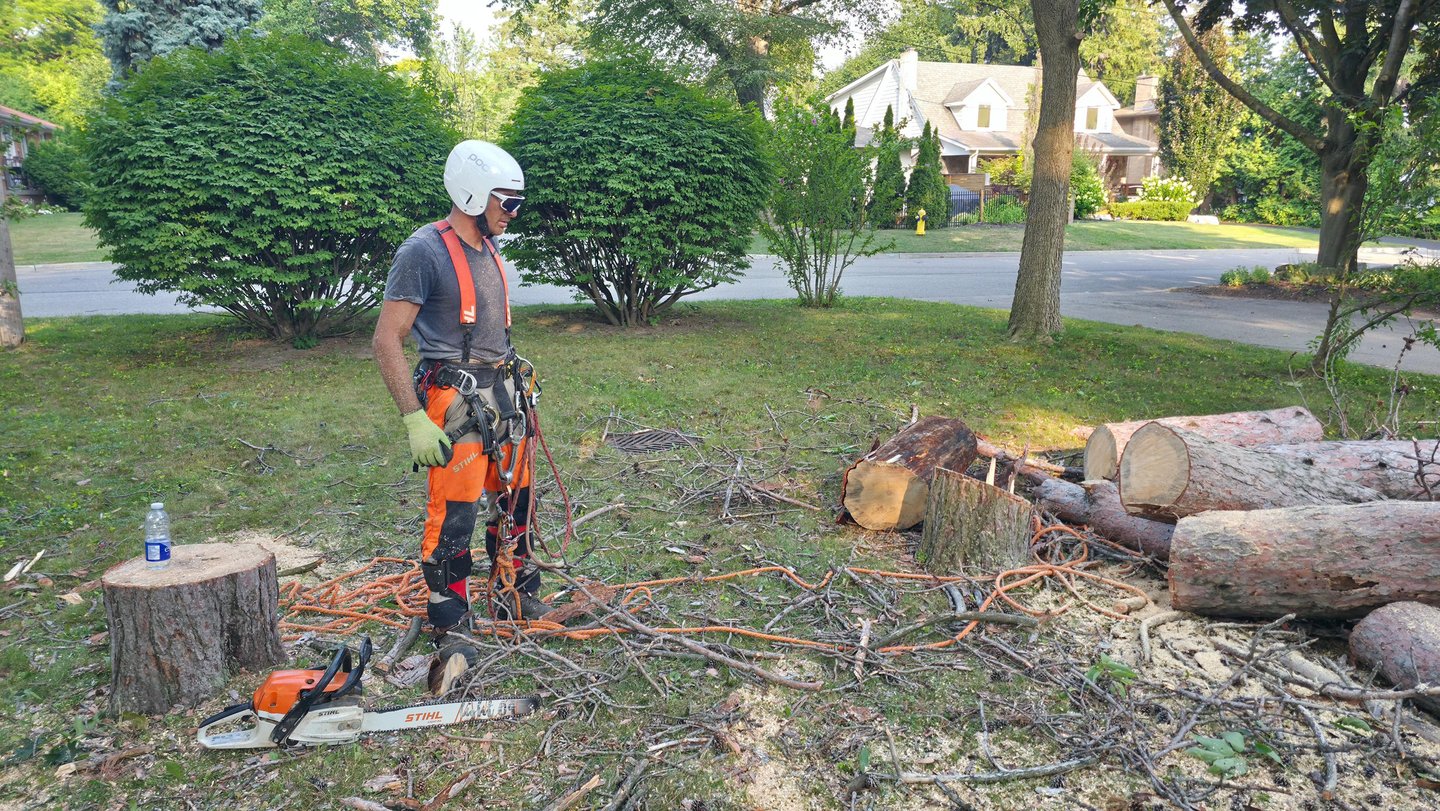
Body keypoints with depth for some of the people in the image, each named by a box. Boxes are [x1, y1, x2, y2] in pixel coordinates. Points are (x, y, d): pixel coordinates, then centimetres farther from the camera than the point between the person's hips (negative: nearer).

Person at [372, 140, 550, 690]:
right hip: (455, 402, -8)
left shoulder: (489, 251, 13)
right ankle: (449, 636, 6)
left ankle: (517, 603, 32)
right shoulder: (424, 251, -12)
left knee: (515, 505, 15)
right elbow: (386, 342, -15)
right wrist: (416, 421, -20)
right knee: (453, 519, -6)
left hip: (503, 395, 8)